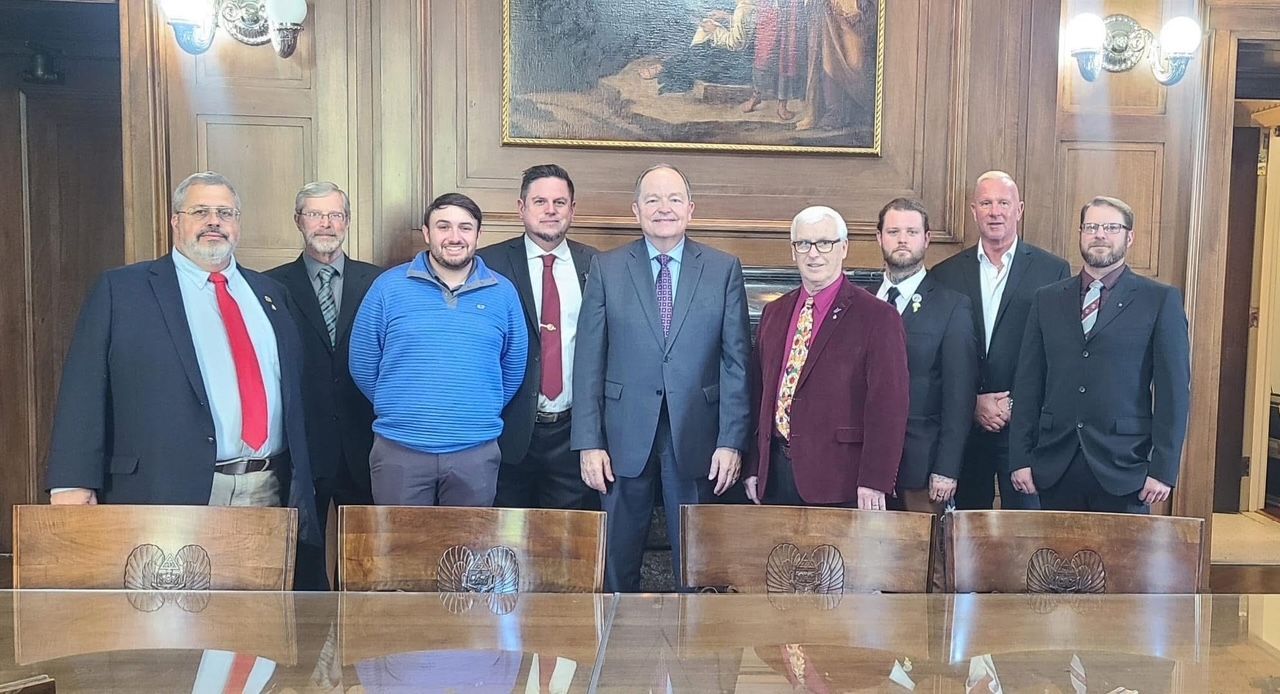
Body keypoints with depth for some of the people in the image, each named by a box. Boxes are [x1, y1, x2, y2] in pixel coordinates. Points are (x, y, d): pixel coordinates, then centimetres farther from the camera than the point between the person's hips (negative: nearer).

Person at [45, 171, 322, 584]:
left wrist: (301, 483, 11)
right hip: (166, 497, -4)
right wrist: (73, 485, -11)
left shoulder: (269, 294, 16)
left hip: (270, 493, 4)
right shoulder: (121, 290, 3)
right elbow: (83, 391, -2)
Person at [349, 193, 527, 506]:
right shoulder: (389, 286, -1)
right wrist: (399, 409, 10)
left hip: (476, 453, 1)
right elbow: (363, 366, 5)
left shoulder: (502, 292, 4)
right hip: (399, 452, -1)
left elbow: (513, 369, 12)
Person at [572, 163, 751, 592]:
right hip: (624, 436, 0)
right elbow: (589, 361, 0)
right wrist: (589, 443, -5)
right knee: (617, 560, 12)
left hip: (696, 436, 0)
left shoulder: (723, 269, 3)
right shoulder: (606, 268, 2)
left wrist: (732, 441, -6)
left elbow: (736, 360, 0)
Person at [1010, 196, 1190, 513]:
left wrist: (1163, 470, -7)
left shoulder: (1161, 300, 1)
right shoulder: (1048, 299, 10)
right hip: (1054, 466, 2)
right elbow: (1028, 383, 8)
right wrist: (1021, 459, 3)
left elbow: (1173, 389, -2)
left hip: (1123, 465, -2)